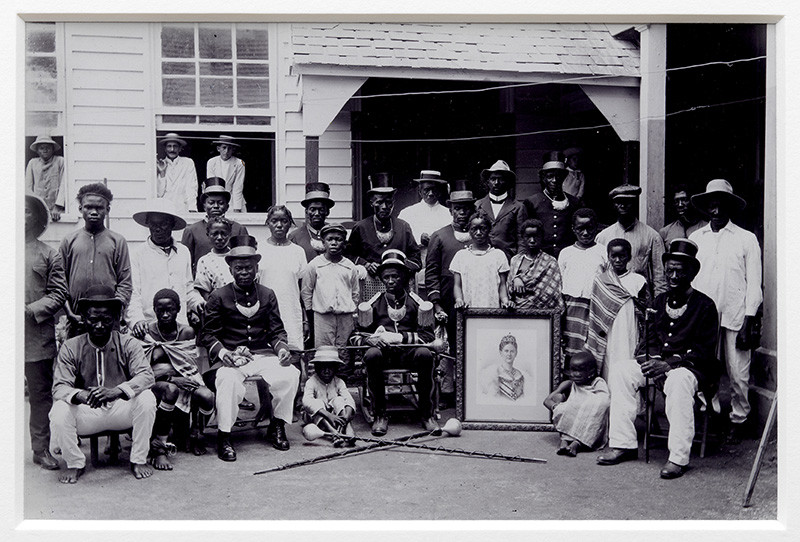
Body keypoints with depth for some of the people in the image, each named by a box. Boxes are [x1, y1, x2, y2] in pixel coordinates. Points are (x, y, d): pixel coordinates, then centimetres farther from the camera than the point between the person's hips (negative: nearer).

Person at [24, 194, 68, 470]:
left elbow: (59, 292, 1)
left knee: (41, 394, 7)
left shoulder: (48, 254, 6)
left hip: (38, 336, -1)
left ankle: (41, 448, 16)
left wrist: (33, 309, -12)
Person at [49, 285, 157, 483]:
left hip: (120, 410, 0)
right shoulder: (70, 348, -3)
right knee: (59, 411, -28)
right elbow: (59, 387, -11)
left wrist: (116, 391, -38)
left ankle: (138, 460, -10)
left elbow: (146, 375, -18)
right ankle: (75, 463, -2)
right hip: (86, 414, 0)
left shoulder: (128, 344, -4)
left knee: (146, 398, -29)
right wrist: (81, 395, -36)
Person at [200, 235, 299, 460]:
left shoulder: (267, 295, 14)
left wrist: (282, 348, -7)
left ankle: (277, 427, -1)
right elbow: (208, 334, 2)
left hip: (263, 355, 3)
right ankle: (223, 437, -19)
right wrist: (222, 352, -16)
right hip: (231, 357, -3)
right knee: (228, 381, -36)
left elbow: (277, 330, 14)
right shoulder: (219, 296, 4)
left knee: (290, 375, -24)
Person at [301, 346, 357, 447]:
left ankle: (349, 432, -45)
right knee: (318, 402, -28)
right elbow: (306, 401, -28)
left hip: (336, 416, 2)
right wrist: (328, 415, -41)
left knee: (339, 400, -22)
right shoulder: (311, 382, -9)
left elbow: (349, 399, -14)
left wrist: (347, 415, -39)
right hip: (316, 418, -2)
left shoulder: (338, 382, 1)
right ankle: (335, 433, -48)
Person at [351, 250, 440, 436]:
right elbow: (356, 337, 8)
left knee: (425, 354, -33)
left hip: (408, 351, 0)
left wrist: (400, 337, -14)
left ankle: (427, 414, -20)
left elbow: (428, 336, -2)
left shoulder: (416, 303, 7)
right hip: (383, 352, 0)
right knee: (372, 355, -35)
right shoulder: (373, 304, 9)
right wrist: (370, 339, -15)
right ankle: (380, 415, -23)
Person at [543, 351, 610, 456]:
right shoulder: (569, 385, 11)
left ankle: (577, 443, -36)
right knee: (557, 396, -10)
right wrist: (555, 407, -22)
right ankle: (565, 439, -28)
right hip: (570, 425, 3)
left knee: (601, 403, -27)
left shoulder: (599, 383, 4)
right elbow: (547, 400, 2)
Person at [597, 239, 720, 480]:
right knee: (621, 370, -17)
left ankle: (679, 457, -33)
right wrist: (645, 357, -5)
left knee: (678, 381, -39)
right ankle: (623, 443, -15)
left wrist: (670, 363, -20)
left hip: (689, 366, -6)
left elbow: (705, 350, -9)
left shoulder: (704, 305, -2)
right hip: (656, 361, 6)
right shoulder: (660, 301, 16)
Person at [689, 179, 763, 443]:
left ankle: (739, 420, 17)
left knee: (738, 374, 1)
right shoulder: (695, 238, 11)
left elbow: (754, 283, 3)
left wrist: (749, 322, -4)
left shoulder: (746, 239, 6)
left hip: (735, 317, -2)